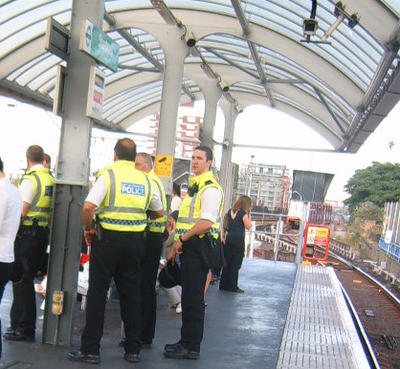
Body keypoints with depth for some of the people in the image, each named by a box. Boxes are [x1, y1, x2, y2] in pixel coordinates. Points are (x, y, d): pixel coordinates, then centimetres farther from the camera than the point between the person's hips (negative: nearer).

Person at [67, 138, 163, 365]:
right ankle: (133, 350, 17)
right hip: (135, 240, 4)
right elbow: (159, 213, 18)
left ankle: (91, 350, 5)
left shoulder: (109, 174, -7)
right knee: (131, 294, 11)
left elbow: (88, 207, -18)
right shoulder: (145, 180, 7)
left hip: (108, 238, -4)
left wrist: (88, 228, -1)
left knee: (97, 293, 3)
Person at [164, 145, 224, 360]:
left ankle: (191, 347, 2)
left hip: (199, 246, -10)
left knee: (194, 298, -5)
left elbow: (206, 223, -21)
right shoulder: (193, 186, 20)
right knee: (188, 297, 14)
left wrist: (181, 239, -14)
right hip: (188, 246, 10)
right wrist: (177, 245, 18)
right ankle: (186, 341, 23)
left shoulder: (210, 188, -12)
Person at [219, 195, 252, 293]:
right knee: (235, 264, 0)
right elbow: (248, 226, -6)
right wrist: (249, 215, -2)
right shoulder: (243, 213, -10)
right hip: (238, 239, -6)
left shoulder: (230, 212, 9)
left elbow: (225, 226, 10)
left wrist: (223, 237, 15)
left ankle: (223, 285, 18)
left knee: (227, 263, 13)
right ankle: (232, 286, 3)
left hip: (229, 238, 6)